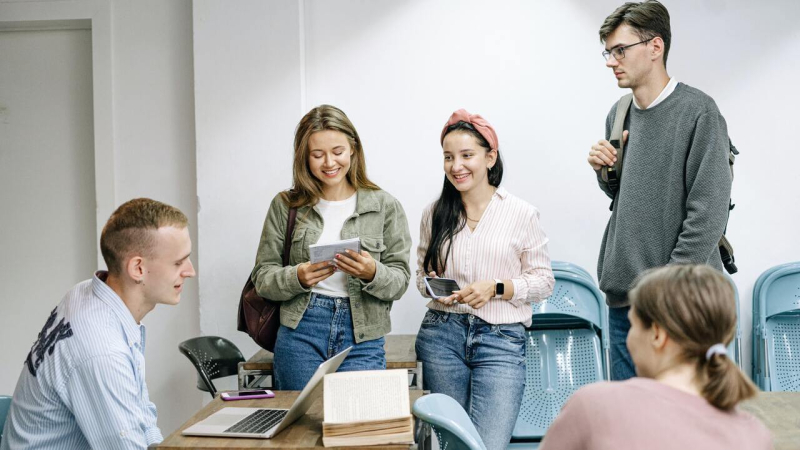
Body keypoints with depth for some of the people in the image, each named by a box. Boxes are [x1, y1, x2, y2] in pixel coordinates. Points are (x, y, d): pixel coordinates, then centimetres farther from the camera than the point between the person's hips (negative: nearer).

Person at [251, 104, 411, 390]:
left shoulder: (385, 206, 4)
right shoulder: (285, 206, 6)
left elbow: (400, 281, 3)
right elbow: (262, 278, 5)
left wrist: (372, 273, -19)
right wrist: (298, 278, -15)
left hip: (362, 338, 0)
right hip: (300, 333, 1)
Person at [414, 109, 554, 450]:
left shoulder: (521, 214, -2)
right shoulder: (435, 214, 6)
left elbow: (543, 281, 1)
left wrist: (496, 288, -14)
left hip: (501, 339, -3)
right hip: (441, 335, 3)